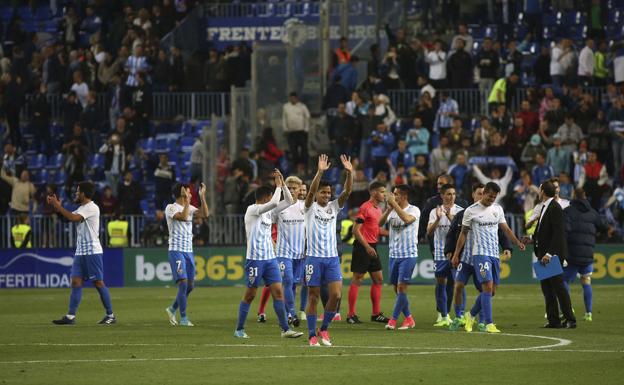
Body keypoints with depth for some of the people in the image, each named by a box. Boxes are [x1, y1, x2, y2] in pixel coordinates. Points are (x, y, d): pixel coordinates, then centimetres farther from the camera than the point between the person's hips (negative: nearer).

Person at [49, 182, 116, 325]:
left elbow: (72, 218, -22)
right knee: (76, 282, 1)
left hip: (92, 251, -9)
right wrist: (56, 206, 6)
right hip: (80, 252, 9)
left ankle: (110, 315, 2)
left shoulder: (92, 208, -13)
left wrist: (57, 206, -15)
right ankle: (70, 316, -2)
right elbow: (69, 217, 18)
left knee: (98, 282, -5)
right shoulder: (82, 208, 17)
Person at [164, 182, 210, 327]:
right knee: (183, 283, -15)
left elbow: (205, 214, 1)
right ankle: (183, 318, -10)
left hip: (189, 251, 7)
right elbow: (183, 216, -24)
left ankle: (172, 309, 28)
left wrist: (202, 196, -3)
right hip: (176, 251, -7)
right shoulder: (171, 208, -7)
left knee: (189, 286, 9)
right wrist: (186, 201, -20)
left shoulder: (189, 207, 13)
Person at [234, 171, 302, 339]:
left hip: (270, 258, 7)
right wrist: (278, 185, -11)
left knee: (278, 291, -1)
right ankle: (239, 330, 12)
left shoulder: (269, 211, 12)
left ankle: (285, 329, -2)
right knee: (250, 295, 1)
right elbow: (274, 203, -24)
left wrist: (282, 183, 5)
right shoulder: (252, 210, -10)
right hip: (255, 259, -7)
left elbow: (288, 201, 16)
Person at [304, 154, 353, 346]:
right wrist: (320, 171, -31)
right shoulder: (310, 207, 0)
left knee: (336, 294, -8)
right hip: (314, 257, -3)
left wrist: (349, 172, -19)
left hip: (332, 258, 3)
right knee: (313, 297, 1)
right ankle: (312, 335, 7)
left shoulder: (334, 207, 9)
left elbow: (347, 191, -3)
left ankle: (324, 329, 10)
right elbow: (311, 189, -18)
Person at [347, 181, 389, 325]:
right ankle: (351, 315, -1)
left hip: (372, 247, 9)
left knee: (378, 279, 9)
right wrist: (367, 247, -21)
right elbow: (356, 230, -17)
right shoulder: (365, 208, -13)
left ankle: (376, 314, 15)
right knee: (357, 279, -4)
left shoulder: (378, 209, 13)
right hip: (362, 247, -9)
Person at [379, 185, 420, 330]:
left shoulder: (414, 210, -7)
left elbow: (407, 219, -28)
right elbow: (380, 223, -3)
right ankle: (408, 318, 17)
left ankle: (393, 320, -9)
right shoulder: (393, 210, 9)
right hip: (394, 254, 6)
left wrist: (394, 204, -23)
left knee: (401, 287, -11)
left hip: (408, 254, -6)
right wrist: (389, 208, -15)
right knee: (397, 288, 7)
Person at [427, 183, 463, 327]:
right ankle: (443, 317, 8)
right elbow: (429, 232, -4)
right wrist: (438, 219, -20)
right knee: (440, 284, 2)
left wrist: (450, 217, -24)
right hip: (440, 254, 2)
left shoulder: (459, 211, 0)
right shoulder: (435, 212, 5)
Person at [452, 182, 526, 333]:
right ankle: (489, 324, -16)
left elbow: (505, 229, 15)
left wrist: (518, 242, 0)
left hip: (495, 254, 6)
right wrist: (456, 254, 3)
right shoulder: (471, 211, -3)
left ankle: (471, 315, 27)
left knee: (491, 291, 7)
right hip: (480, 253, -6)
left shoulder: (498, 208, 10)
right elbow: (463, 234, 4)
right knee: (488, 287, -16)